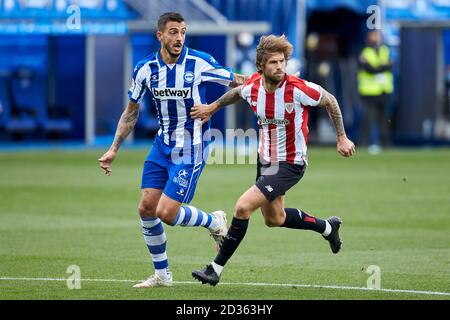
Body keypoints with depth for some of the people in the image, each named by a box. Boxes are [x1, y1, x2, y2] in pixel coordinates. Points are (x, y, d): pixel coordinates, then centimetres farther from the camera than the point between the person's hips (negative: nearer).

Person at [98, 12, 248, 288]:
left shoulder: (200, 63, -14)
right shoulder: (145, 69, -2)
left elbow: (237, 81, -1)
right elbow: (132, 111, 12)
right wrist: (114, 149, 10)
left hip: (191, 149, -5)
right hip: (162, 146, 5)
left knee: (166, 213, -13)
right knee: (147, 208, 0)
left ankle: (214, 222, 17)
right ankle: (162, 274, 16)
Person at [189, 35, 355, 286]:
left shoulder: (297, 88, -25)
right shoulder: (252, 88, -10)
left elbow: (329, 101, -8)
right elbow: (237, 92, 18)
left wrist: (342, 138, -4)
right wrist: (213, 107, 17)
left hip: (290, 164, -7)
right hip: (265, 159, 7)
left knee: (243, 207, -17)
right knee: (274, 219, 21)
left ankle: (216, 269, -5)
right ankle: (327, 227, 46)